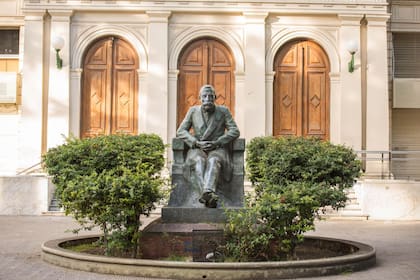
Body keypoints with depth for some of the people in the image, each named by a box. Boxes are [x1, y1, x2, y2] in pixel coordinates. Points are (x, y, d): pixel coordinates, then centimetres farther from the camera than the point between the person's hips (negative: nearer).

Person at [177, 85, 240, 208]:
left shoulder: (223, 111, 4)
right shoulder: (193, 111, 7)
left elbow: (234, 132, -3)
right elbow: (181, 132, 2)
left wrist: (216, 143, -17)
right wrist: (197, 143, -16)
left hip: (217, 150, -1)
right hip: (198, 150, 1)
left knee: (213, 161, -37)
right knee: (199, 161, -36)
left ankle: (207, 192, -60)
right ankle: (210, 197, -55)